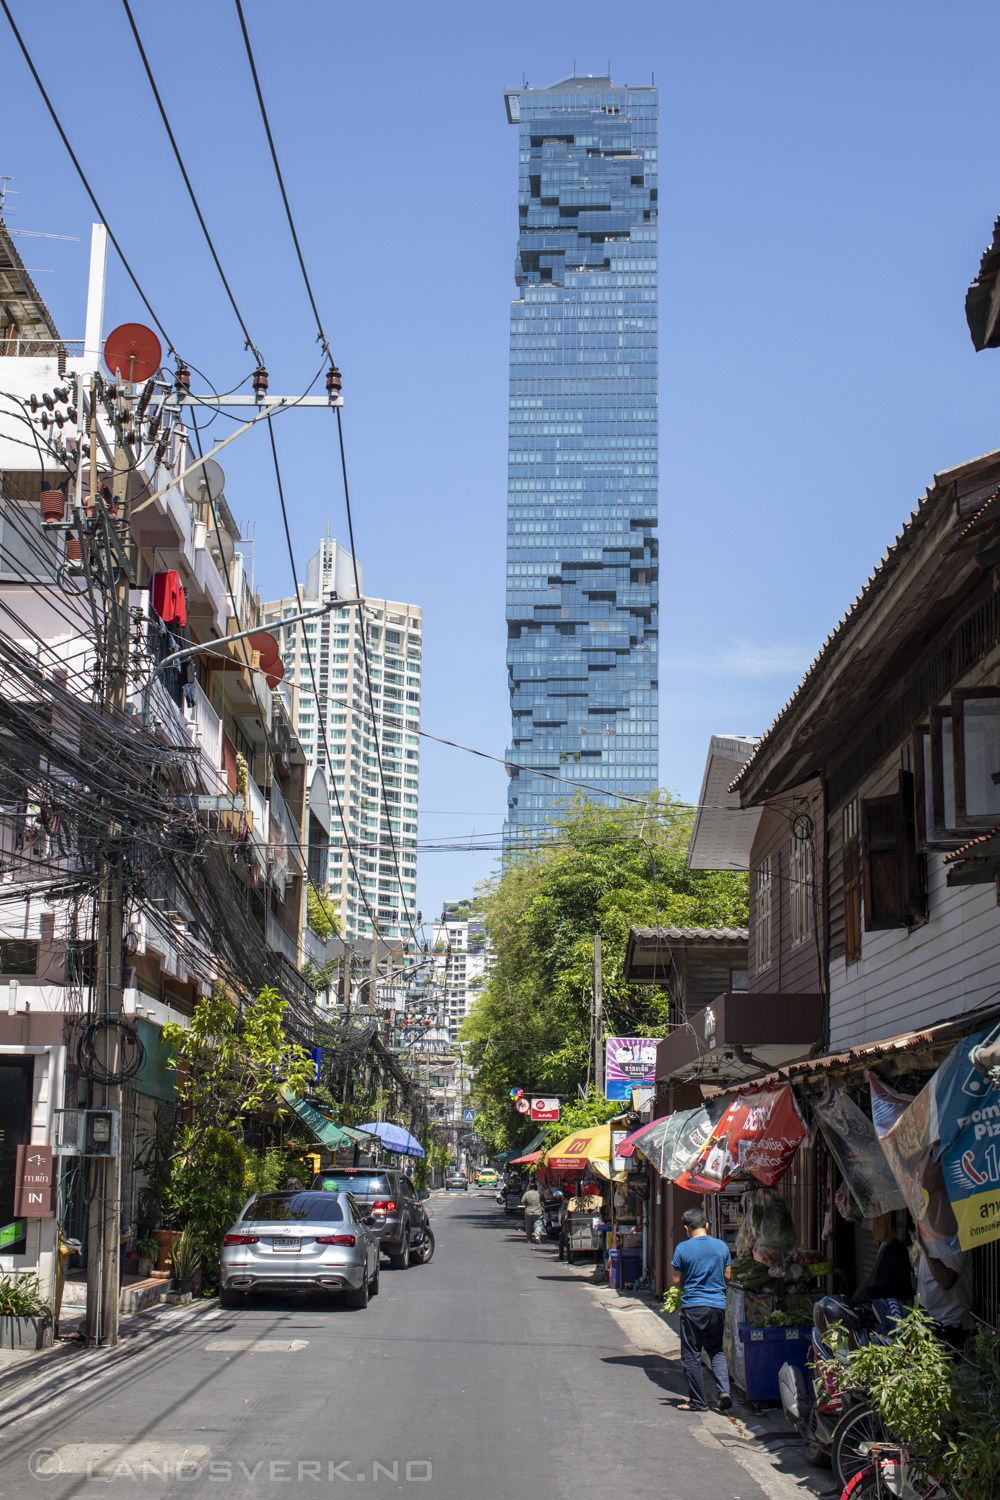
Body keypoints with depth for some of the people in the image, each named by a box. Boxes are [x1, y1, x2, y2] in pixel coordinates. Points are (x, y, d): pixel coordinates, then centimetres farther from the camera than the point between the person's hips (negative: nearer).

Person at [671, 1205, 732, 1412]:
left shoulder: (683, 1248, -7)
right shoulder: (721, 1246, 2)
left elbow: (677, 1281, -3)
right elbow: (727, 1276, 8)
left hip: (693, 1306, -4)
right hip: (718, 1305, 4)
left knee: (691, 1355, 6)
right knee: (716, 1351, 17)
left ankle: (697, 1401, 9)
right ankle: (724, 1391, -1)